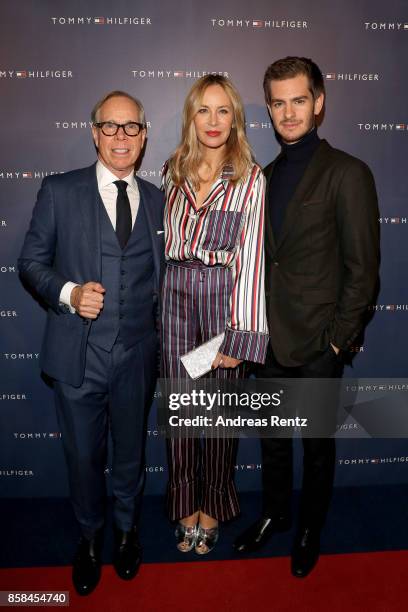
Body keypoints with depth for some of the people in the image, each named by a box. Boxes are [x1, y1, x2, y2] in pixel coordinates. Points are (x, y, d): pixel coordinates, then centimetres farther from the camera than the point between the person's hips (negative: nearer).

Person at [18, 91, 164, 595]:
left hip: (136, 353, 2)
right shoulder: (59, 191, -2)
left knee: (131, 450, 18)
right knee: (83, 455, 14)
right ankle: (90, 537, 41)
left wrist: (161, 331, 2)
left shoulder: (157, 201, 6)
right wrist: (68, 293, -18)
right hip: (78, 353, -2)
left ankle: (126, 529, 45)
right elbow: (31, 262, -1)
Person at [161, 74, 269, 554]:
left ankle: (213, 506, 28)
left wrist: (240, 334, -13)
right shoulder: (172, 172, 9)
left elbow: (250, 257, -9)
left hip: (223, 295, -3)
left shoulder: (250, 179, -3)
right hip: (175, 294, 3)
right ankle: (186, 504, 28)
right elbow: (165, 239, 13)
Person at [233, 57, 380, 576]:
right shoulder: (267, 174, 9)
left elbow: (362, 269, -11)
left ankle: (309, 529, 37)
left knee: (317, 442, 14)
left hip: (317, 342, -5)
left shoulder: (347, 173, -11)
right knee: (272, 437, 20)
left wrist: (338, 337, -13)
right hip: (270, 337, 6)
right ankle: (273, 514, 42)